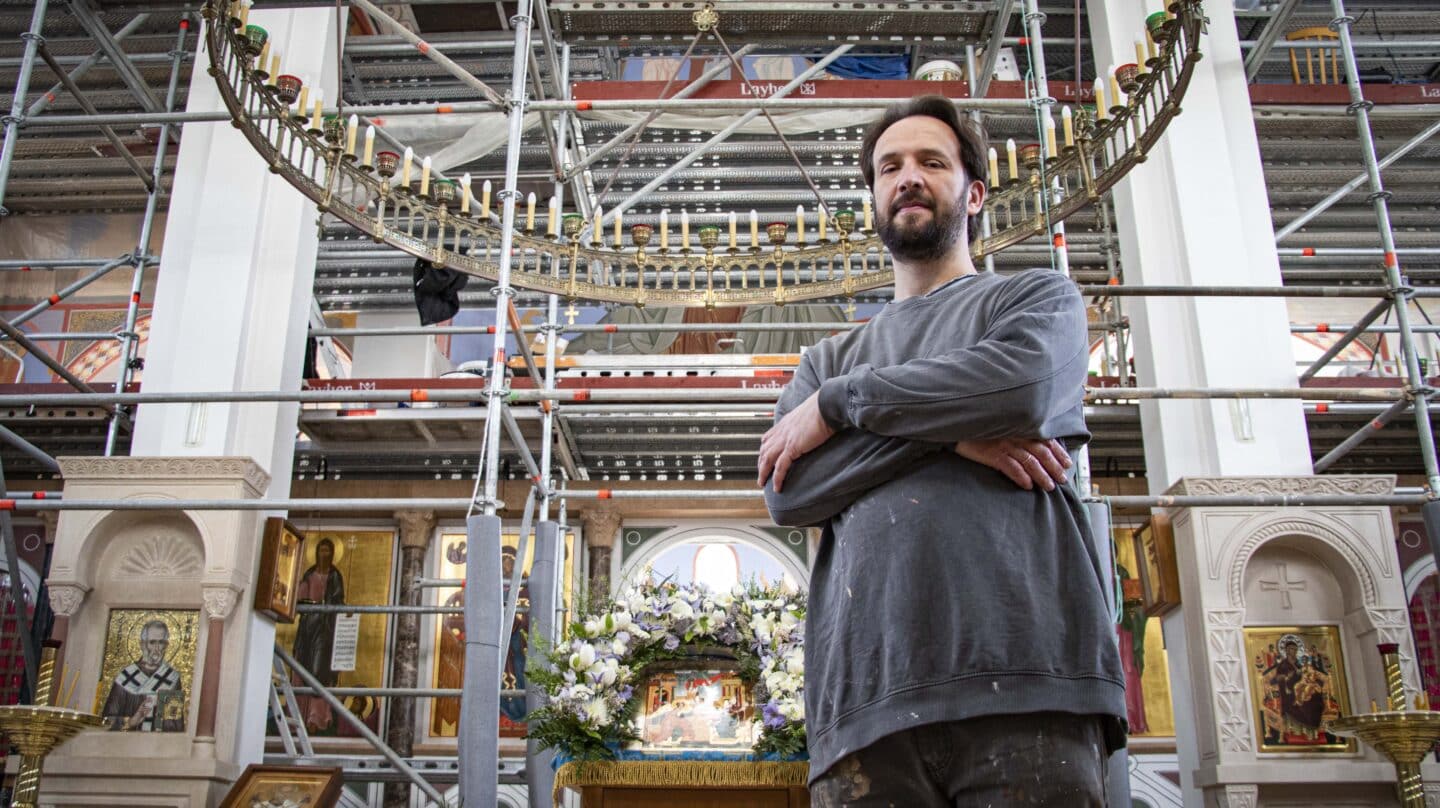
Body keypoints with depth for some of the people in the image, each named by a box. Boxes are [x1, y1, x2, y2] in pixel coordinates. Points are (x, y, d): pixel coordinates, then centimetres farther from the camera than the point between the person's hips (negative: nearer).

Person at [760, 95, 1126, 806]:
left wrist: (836, 406, 3)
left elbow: (1023, 384, -8)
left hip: (1021, 675, -2)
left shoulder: (1038, 296, 17)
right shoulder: (828, 360, 24)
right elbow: (788, 494, 6)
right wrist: (954, 434, -5)